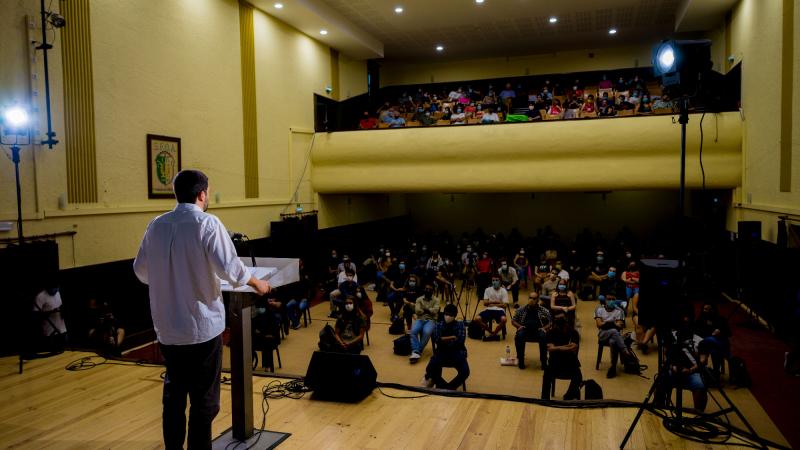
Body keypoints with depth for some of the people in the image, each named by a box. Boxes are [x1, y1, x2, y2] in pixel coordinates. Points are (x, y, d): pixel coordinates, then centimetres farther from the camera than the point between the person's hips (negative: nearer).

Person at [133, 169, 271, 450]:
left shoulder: (156, 225, 3)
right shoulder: (207, 223, -13)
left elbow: (140, 270, 11)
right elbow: (230, 268, -18)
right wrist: (257, 284, 0)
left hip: (167, 327, 6)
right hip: (202, 325, -5)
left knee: (173, 393, 18)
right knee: (203, 397, 7)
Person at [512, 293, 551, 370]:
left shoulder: (544, 311, 10)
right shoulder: (521, 310, 12)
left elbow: (550, 323, 9)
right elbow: (513, 321, 17)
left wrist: (544, 328, -11)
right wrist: (519, 326, -3)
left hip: (538, 331, -1)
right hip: (525, 330, 1)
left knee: (543, 337, -34)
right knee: (519, 336, -33)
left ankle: (544, 361, -20)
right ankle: (520, 360, -17)